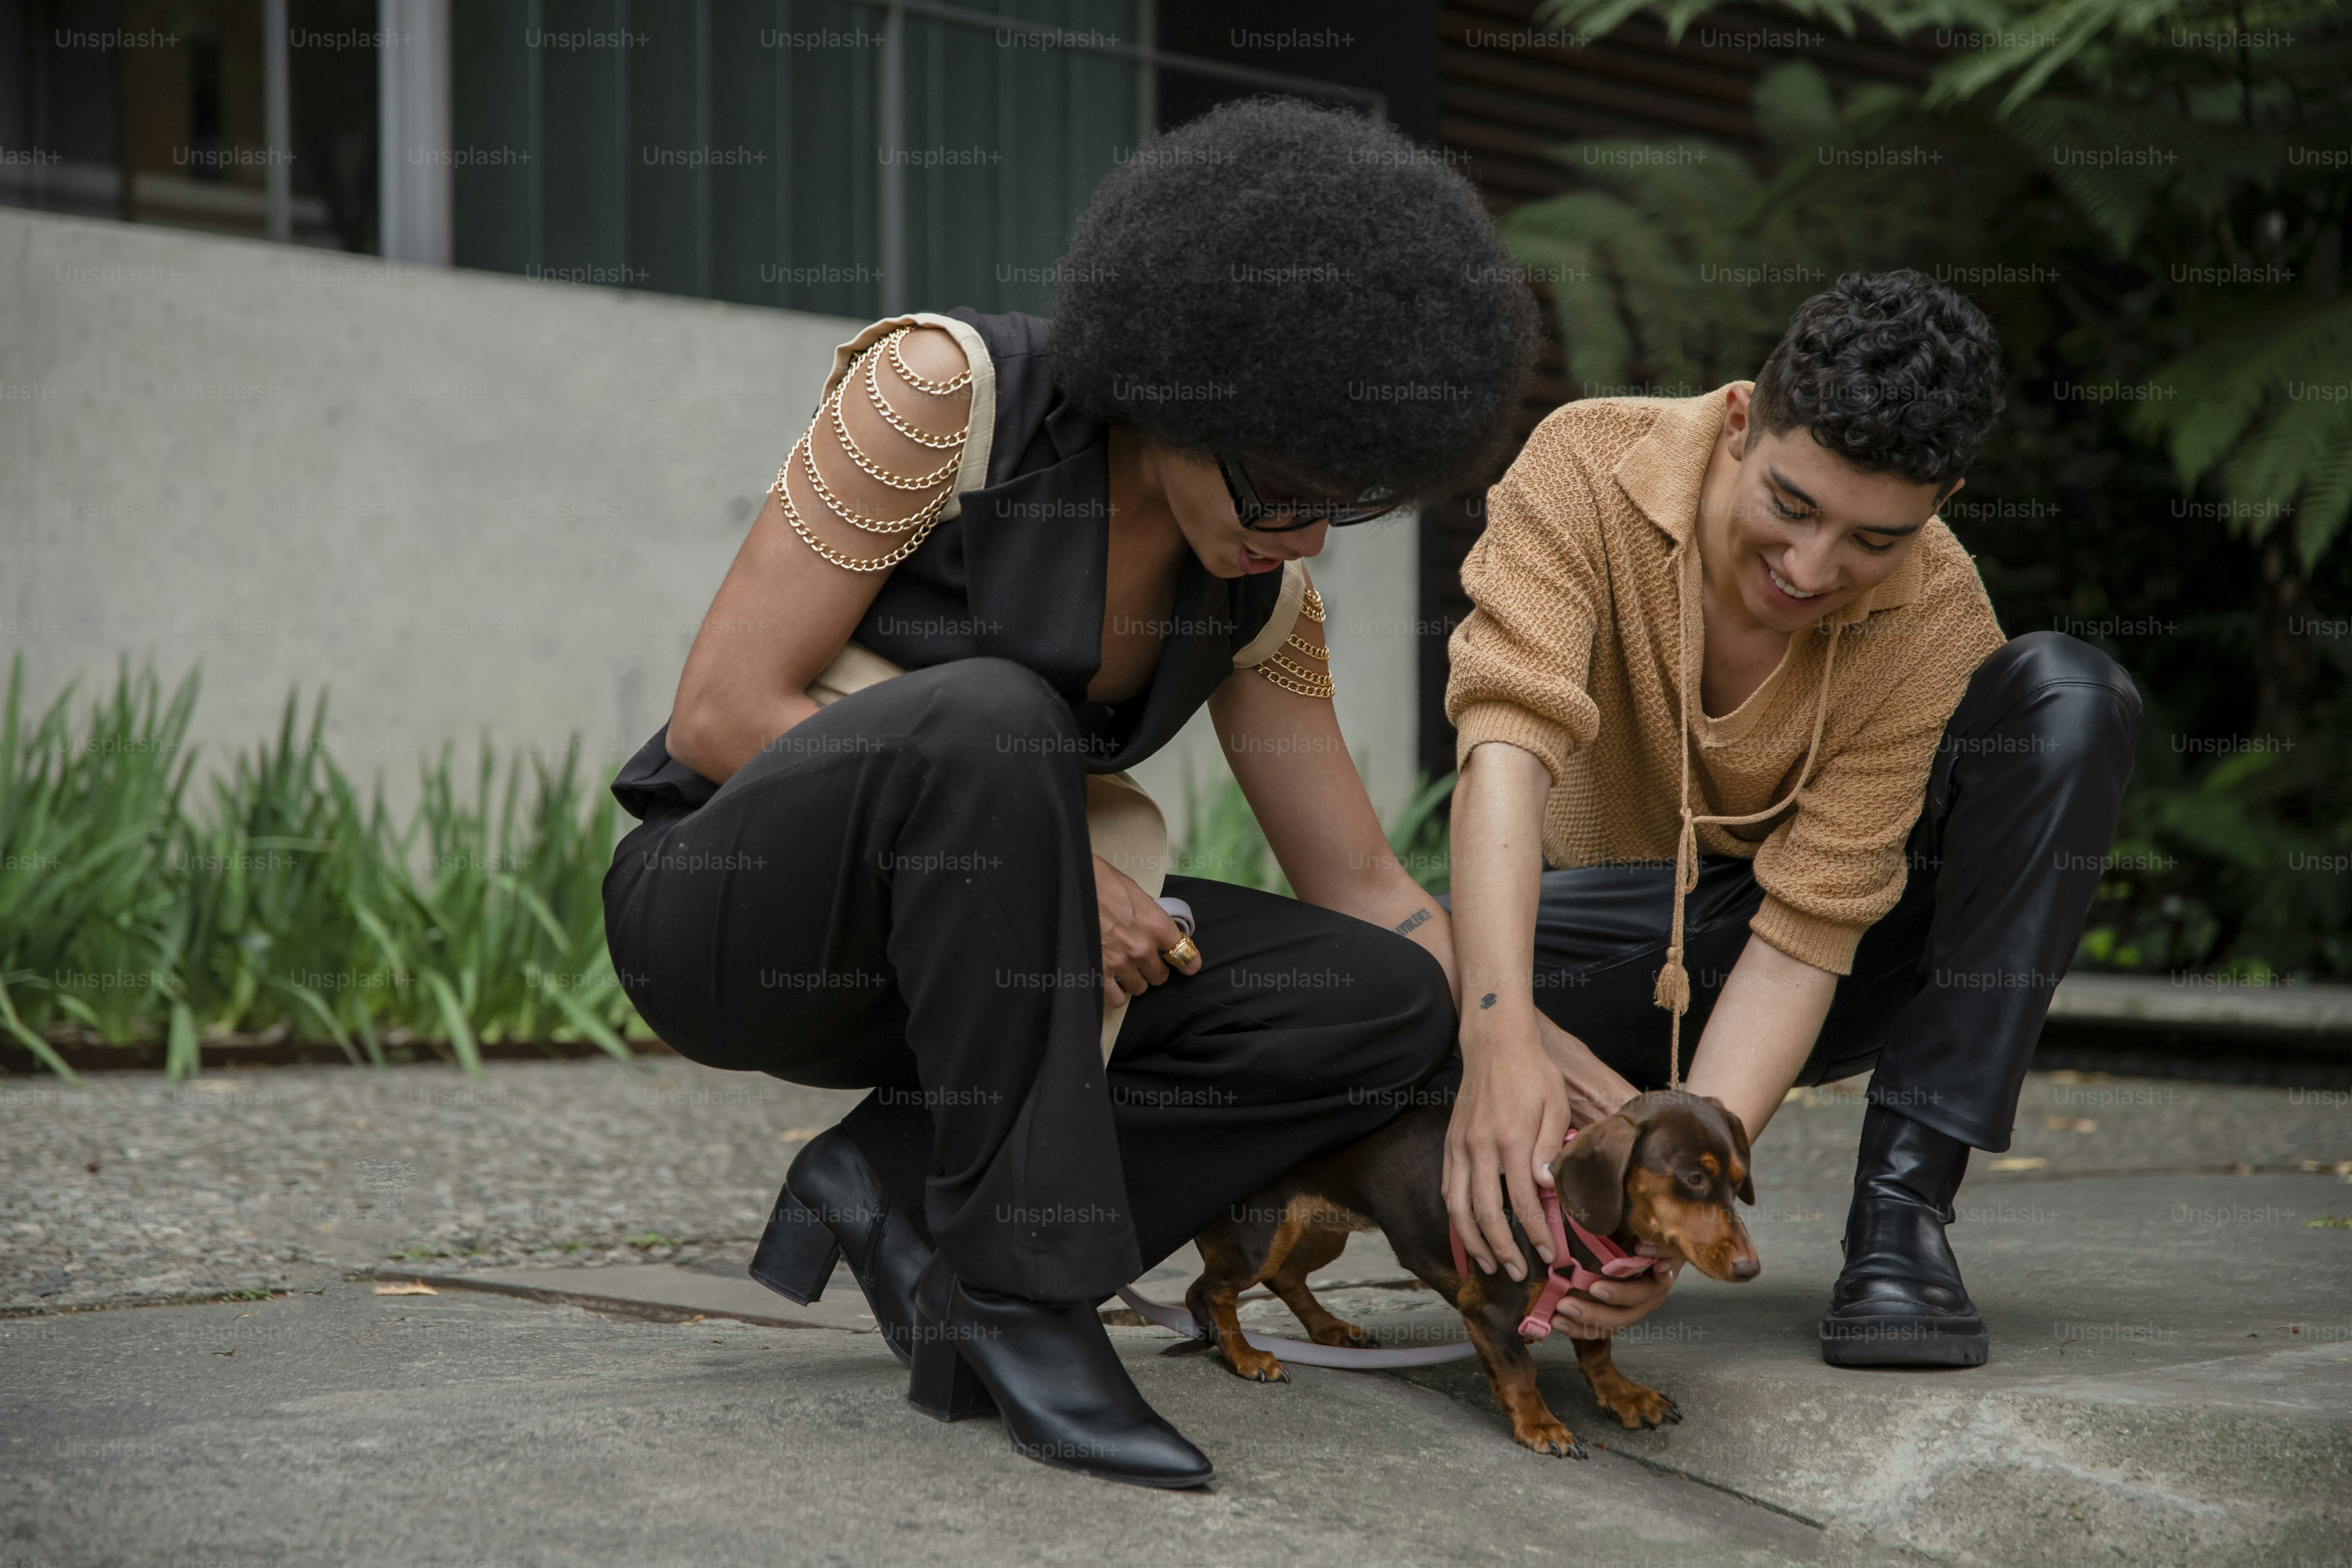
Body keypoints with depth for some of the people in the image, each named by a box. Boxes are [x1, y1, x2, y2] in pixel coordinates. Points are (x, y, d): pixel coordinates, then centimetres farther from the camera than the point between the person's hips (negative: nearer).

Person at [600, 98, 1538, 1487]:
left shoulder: (1260, 582, -1)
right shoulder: (945, 391, -19)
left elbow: (1364, 890, 4)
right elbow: (723, 715, -20)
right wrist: (1043, 853, -23)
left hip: (935, 944, 6)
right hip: (734, 905, -5)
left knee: (1381, 1003, -15)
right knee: (984, 717, -38)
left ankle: (898, 1186, -9)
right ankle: (1022, 1286, -28)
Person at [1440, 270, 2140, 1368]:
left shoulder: (1939, 624, -23)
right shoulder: (1587, 469, -23)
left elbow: (1808, 929, -26)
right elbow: (1509, 738, -36)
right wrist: (1503, 1037, -52)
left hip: (1856, 953, 1)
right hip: (1637, 935, -1)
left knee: (2068, 699, -27)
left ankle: (1902, 1208, -26)